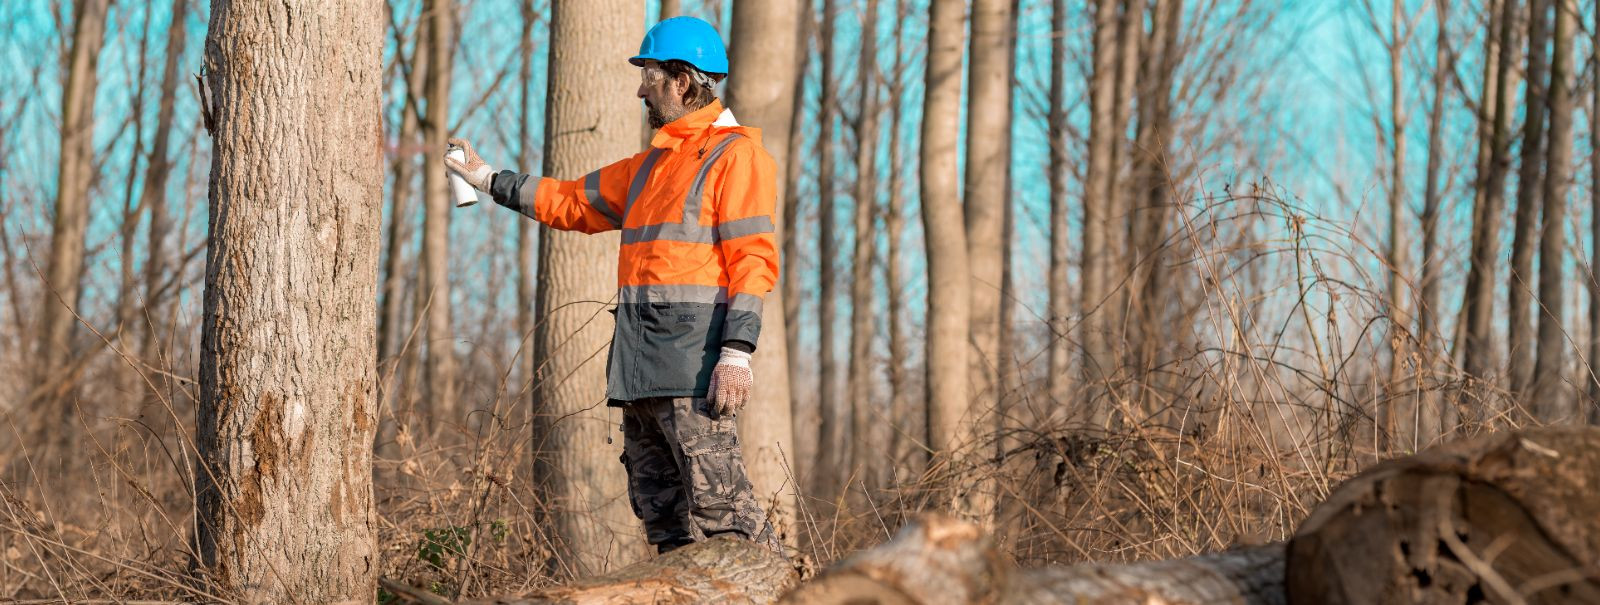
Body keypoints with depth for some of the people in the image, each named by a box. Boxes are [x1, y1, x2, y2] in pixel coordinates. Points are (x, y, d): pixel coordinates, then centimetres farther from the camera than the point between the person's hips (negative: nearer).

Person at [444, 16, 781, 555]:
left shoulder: (734, 155, -4)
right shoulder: (653, 164, 24)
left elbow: (752, 260, -12)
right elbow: (574, 201, 35)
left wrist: (737, 353, -21)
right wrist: (489, 180, 35)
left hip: (693, 351, -9)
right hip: (640, 358, 9)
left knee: (717, 498, -18)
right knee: (658, 507, 6)